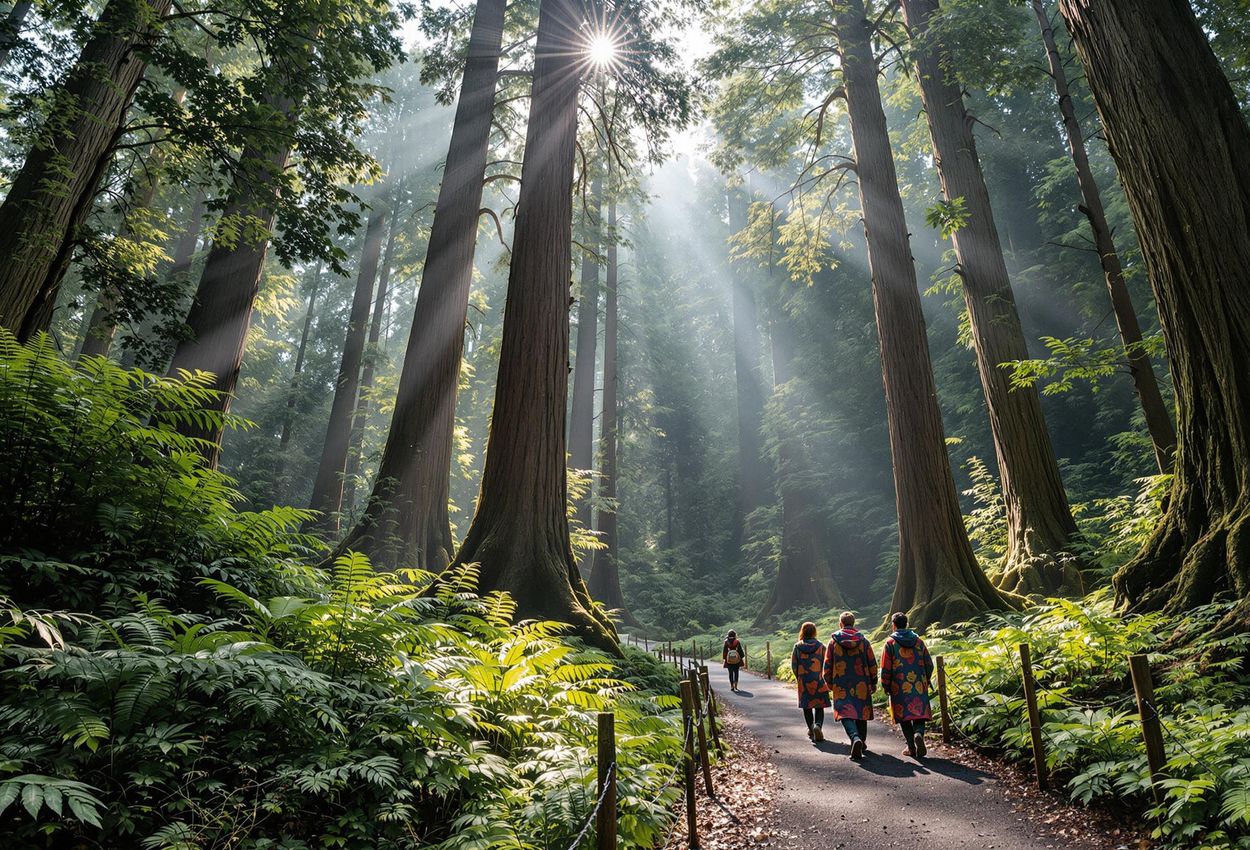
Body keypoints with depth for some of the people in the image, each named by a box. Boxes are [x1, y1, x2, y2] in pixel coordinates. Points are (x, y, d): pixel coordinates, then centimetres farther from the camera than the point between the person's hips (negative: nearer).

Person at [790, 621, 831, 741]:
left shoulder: (797, 647, -1)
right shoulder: (820, 646, -3)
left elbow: (793, 665, 1)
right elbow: (826, 663, -2)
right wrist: (825, 678, 10)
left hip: (803, 681, 1)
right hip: (819, 681, -1)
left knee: (806, 706, 15)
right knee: (819, 707, 6)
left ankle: (811, 729, 19)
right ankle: (818, 725, -17)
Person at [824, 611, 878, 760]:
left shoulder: (833, 641, -1)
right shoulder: (863, 641, 1)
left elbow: (827, 665, 2)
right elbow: (872, 664, 4)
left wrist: (830, 684, 15)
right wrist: (873, 683, 16)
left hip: (841, 686, -2)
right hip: (861, 685, 2)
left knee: (846, 714, -5)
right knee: (861, 713, 18)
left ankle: (855, 738, -29)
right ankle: (861, 742, 28)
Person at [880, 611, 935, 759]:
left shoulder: (890, 642, -5)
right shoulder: (918, 641, 6)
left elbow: (885, 668, -6)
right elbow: (929, 664, 9)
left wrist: (886, 686, 4)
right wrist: (925, 681, 22)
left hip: (900, 687, -2)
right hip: (919, 685, 2)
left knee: (904, 716, 7)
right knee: (919, 713, 6)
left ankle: (911, 747, 6)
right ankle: (919, 733, -21)